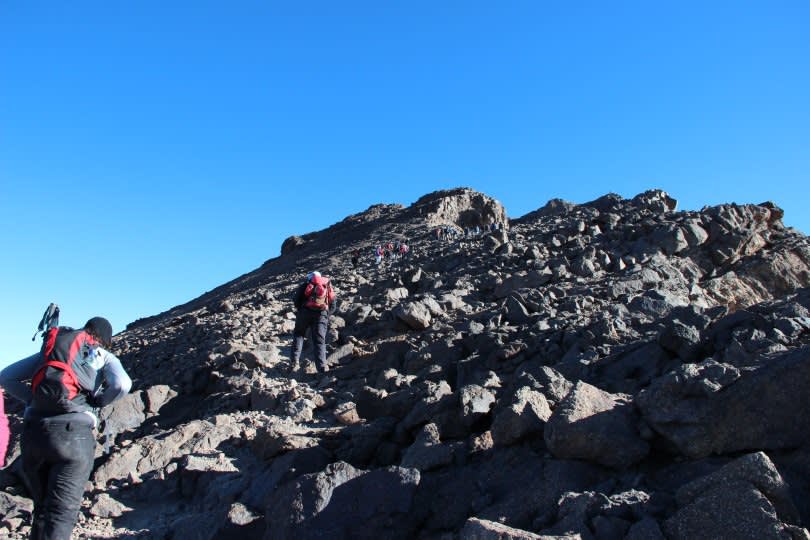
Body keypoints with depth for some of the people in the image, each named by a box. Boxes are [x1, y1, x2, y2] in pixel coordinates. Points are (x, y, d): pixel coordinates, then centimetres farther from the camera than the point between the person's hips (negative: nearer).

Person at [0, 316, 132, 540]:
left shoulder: (49, 349, 23)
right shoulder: (104, 356, 12)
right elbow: (122, 385, -9)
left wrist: (32, 399, 16)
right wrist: (98, 401, 8)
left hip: (33, 431, 4)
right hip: (73, 431, -4)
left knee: (42, 508, 20)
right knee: (62, 513, -2)